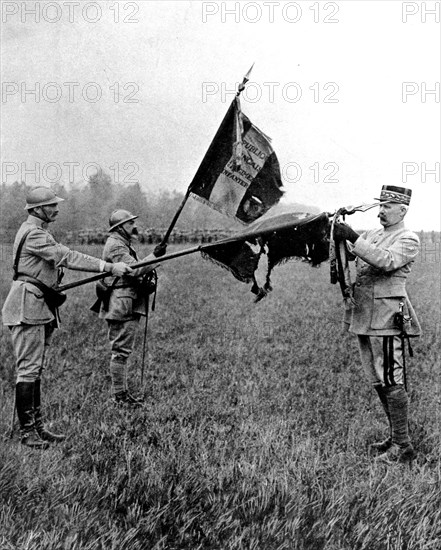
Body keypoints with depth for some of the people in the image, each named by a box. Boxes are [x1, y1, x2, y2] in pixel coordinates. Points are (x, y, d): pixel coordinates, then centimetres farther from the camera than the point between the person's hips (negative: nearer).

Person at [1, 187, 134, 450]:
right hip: (28, 307, -10)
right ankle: (27, 431, -2)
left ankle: (38, 425, 17)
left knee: (36, 369, 11)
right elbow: (68, 257, -23)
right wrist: (109, 267, -25)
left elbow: (61, 257, 16)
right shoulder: (33, 234, -15)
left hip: (41, 307, 10)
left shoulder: (39, 231, 18)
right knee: (29, 368, -7)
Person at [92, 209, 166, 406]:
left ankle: (123, 391, 21)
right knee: (121, 350, -6)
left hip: (128, 305, 11)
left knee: (122, 350, 14)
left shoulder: (124, 244, 21)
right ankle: (119, 395, 0)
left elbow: (133, 271, 22)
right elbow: (133, 269, -24)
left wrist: (147, 279, 5)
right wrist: (154, 256, -23)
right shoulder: (115, 245, -13)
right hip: (121, 304, -11)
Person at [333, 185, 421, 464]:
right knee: (379, 383, 15)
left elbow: (387, 261, -24)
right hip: (364, 318, 8)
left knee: (392, 383, -6)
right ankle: (396, 437, 26)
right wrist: (339, 239, -5)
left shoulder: (408, 240, -6)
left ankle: (403, 446, 2)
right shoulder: (373, 234, 17)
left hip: (388, 318, -8)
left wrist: (354, 238, -28)